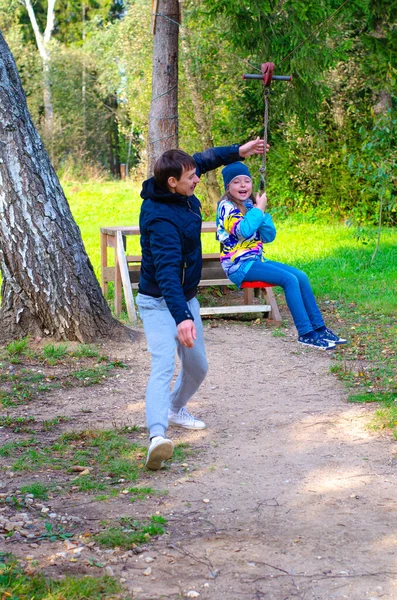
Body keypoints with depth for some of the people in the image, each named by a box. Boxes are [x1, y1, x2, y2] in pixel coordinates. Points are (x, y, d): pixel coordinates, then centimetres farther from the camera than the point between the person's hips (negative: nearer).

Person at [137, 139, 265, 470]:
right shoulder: (161, 220, -30)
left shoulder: (180, 193, -4)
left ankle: (175, 409, 45)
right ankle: (157, 436, -43)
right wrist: (181, 318, -51)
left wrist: (237, 151, 20)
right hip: (159, 303, -9)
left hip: (186, 299, 9)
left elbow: (203, 159, 18)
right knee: (164, 365, -27)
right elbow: (167, 271, -41)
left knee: (197, 367, 17)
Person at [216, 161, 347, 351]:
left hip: (256, 260, 8)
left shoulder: (250, 205, 12)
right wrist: (258, 209, -14)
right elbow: (243, 231, -28)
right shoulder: (227, 207, -10)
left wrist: (262, 212, -5)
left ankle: (319, 328, 2)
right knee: (290, 280, -21)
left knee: (301, 276, -1)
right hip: (239, 265, -8)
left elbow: (268, 237, 9)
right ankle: (305, 334, -17)